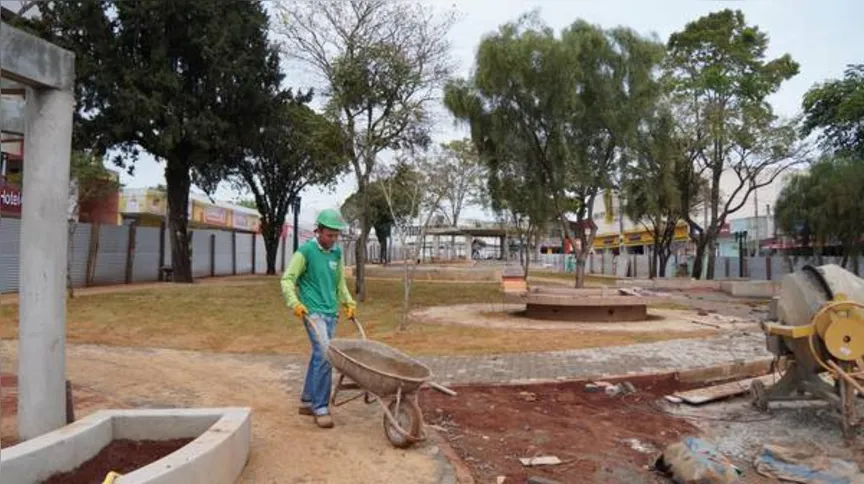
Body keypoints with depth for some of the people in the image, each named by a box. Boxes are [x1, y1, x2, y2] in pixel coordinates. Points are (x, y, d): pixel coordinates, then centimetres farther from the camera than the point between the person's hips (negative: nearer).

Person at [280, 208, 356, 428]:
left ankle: (307, 402, 25)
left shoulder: (337, 252, 10)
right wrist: (294, 303, -22)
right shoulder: (305, 251, -9)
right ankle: (321, 408, -6)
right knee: (325, 355, -15)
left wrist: (348, 302, 14)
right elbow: (287, 280, -9)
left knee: (319, 356, 12)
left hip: (331, 312, 7)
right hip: (313, 312, -6)